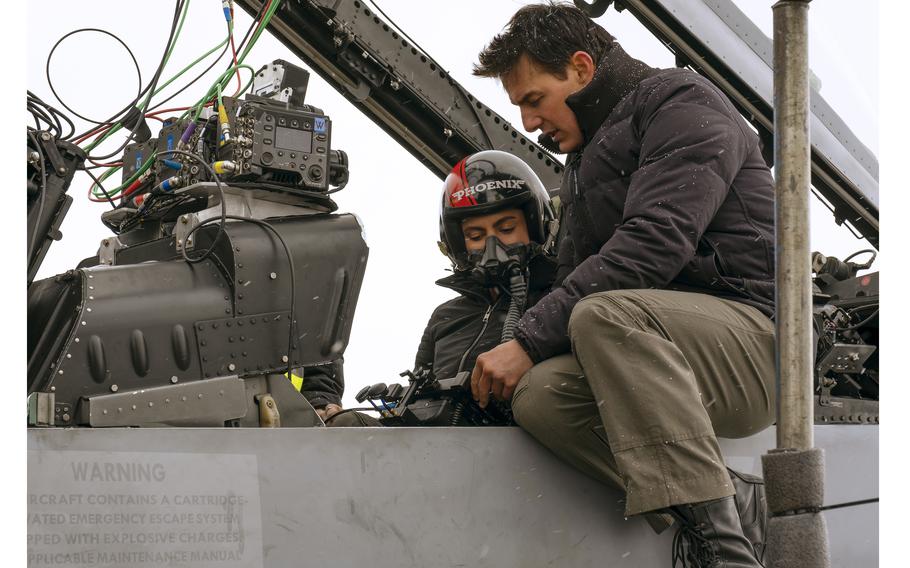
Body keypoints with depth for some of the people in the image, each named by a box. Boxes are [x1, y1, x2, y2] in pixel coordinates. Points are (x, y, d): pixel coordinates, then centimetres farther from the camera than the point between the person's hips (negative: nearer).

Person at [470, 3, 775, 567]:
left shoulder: (683, 104, -2)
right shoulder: (587, 161, 27)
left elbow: (654, 244, -17)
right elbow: (574, 280, 19)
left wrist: (530, 340, -19)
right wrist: (521, 352, -2)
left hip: (753, 335, -7)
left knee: (604, 314, -34)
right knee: (541, 394, -21)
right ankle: (725, 512, -21)